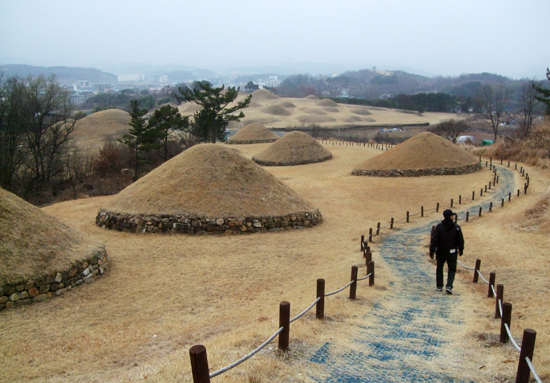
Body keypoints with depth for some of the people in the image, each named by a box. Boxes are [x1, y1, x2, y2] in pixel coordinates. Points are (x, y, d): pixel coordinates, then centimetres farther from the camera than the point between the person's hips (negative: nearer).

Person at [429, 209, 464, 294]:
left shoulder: (439, 227, -8)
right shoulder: (456, 227, -7)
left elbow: (434, 240, -11)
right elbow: (460, 240, 0)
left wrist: (432, 251, -6)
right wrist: (461, 250, 15)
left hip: (440, 252, 0)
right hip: (452, 252, 0)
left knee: (439, 269, 16)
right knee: (452, 270, 9)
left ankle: (439, 286, 23)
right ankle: (449, 286, -7)